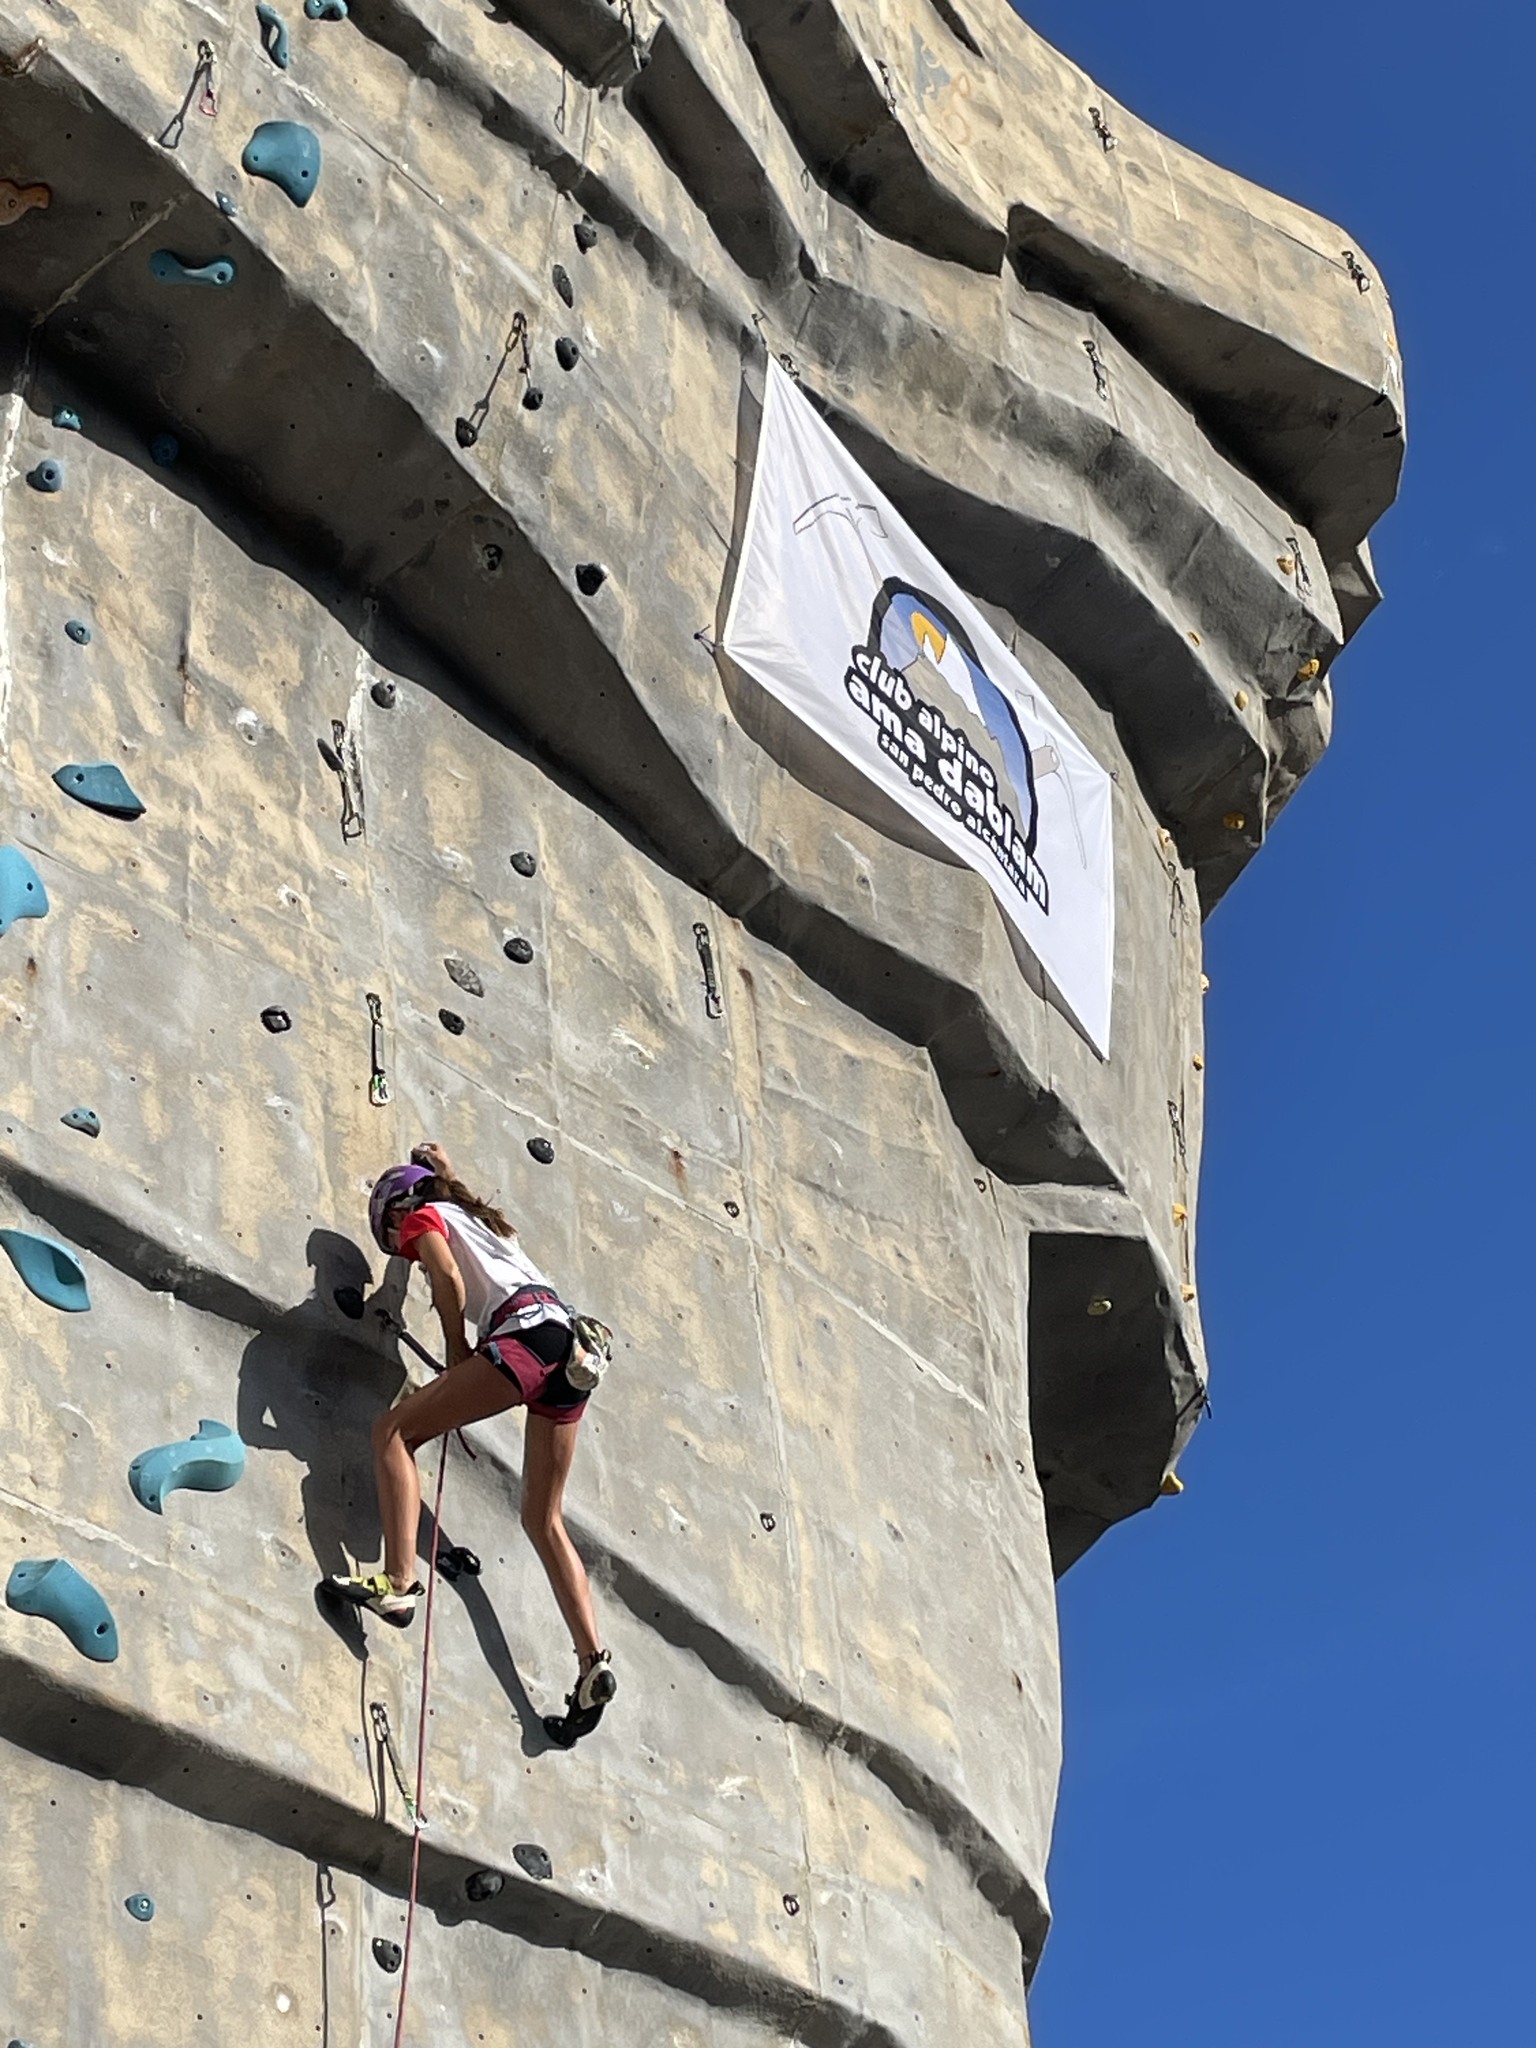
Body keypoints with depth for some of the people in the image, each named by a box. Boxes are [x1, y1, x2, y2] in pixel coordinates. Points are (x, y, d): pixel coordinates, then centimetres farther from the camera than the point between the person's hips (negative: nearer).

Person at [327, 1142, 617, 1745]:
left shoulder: (425, 1217, 13)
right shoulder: (479, 1216, 36)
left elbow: (449, 1277, -5)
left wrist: (457, 1355, 4)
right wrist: (444, 1171, 72)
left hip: (526, 1332, -8)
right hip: (571, 1351, 8)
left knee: (393, 1429, -2)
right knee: (543, 1520, 9)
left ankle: (398, 1582, -18)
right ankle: (593, 1664, -2)